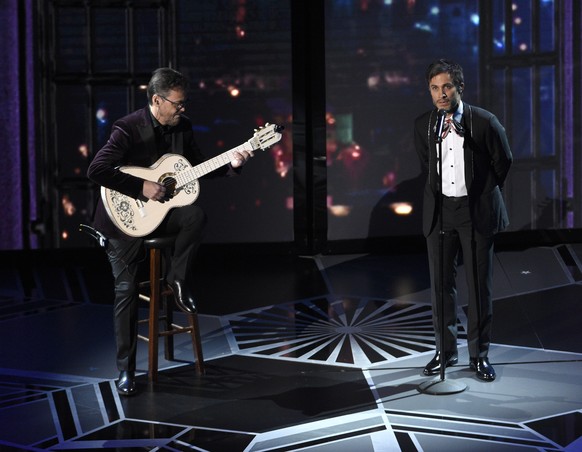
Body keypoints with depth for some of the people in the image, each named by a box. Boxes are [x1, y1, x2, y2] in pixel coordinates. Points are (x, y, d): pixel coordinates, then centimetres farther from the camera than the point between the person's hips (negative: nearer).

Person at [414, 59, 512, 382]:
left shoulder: (484, 122, -10)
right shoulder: (423, 125, -1)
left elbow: (503, 162, 4)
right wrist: (439, 193, 12)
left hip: (477, 210, -3)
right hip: (439, 211, 3)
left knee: (479, 285, 2)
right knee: (441, 283, 6)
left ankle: (479, 353, 12)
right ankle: (445, 350, 17)